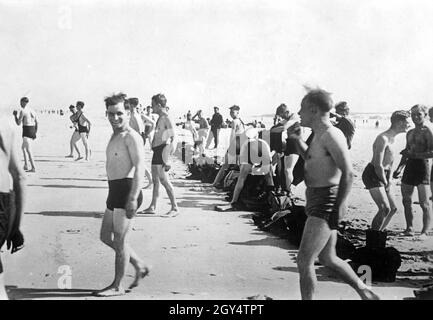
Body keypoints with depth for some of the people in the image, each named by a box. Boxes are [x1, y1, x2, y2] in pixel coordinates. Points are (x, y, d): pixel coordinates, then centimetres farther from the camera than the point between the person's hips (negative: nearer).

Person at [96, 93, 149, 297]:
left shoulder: (131, 137, -13)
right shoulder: (115, 136, 17)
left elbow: (139, 168, -22)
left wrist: (133, 198, -28)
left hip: (126, 191, -10)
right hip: (115, 191, 10)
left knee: (119, 240, -1)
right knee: (106, 237, 16)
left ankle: (117, 286, 12)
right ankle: (140, 266, 27)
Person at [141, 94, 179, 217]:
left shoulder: (166, 118, -13)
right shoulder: (160, 118, 16)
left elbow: (173, 138, -19)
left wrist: (166, 158, -23)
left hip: (161, 150, -10)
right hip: (157, 150, 10)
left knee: (164, 180, -10)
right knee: (155, 180, 13)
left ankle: (175, 208, -6)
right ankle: (152, 207, 21)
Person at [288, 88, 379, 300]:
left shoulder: (331, 135, -16)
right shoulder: (320, 135, 14)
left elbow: (348, 174, -23)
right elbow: (310, 158, 33)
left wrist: (338, 208, -25)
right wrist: (297, 140, 17)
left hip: (326, 201, -10)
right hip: (316, 199, 10)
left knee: (304, 261, -10)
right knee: (328, 259, 19)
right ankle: (364, 292, 34)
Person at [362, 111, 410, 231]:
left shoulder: (392, 139, 11)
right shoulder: (383, 139, -21)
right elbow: (378, 165, -23)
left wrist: (389, 179, 10)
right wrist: (386, 183, -12)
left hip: (381, 175, 10)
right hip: (372, 175, -10)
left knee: (393, 208, 13)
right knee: (385, 209, -19)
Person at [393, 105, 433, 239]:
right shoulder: (410, 133, 17)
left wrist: (414, 154, -21)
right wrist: (400, 167, 14)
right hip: (410, 166, 8)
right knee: (406, 201, 9)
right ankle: (409, 228, 19)